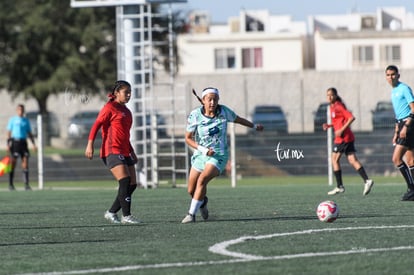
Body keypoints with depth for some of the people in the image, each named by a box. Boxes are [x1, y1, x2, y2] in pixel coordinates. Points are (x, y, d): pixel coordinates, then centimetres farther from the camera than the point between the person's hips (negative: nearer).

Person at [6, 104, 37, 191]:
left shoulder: (26, 120, 14)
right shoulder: (12, 120, 5)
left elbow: (29, 133, 17)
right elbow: (9, 132, 2)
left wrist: (34, 144, 7)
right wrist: (8, 144, -8)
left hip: (23, 142, 3)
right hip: (15, 142, -3)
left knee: (25, 163, -5)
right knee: (13, 163, -3)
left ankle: (26, 184, -5)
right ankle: (11, 184, 3)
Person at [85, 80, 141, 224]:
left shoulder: (126, 111, 21)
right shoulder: (110, 108, -3)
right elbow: (96, 125, -9)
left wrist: (132, 152, 27)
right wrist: (90, 144, -19)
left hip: (124, 152, 9)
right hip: (112, 151, -9)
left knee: (132, 184, 4)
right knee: (125, 181, -19)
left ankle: (111, 212, 15)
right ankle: (126, 216, -17)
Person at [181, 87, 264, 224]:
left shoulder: (224, 111, -9)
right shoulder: (195, 115, -11)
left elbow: (238, 119, 13)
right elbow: (188, 138, -3)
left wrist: (254, 126, 29)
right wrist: (202, 149, -19)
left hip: (218, 156, -2)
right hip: (200, 155, 2)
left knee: (202, 179, -27)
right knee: (191, 191, 7)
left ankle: (191, 214, -21)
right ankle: (203, 202, 44)